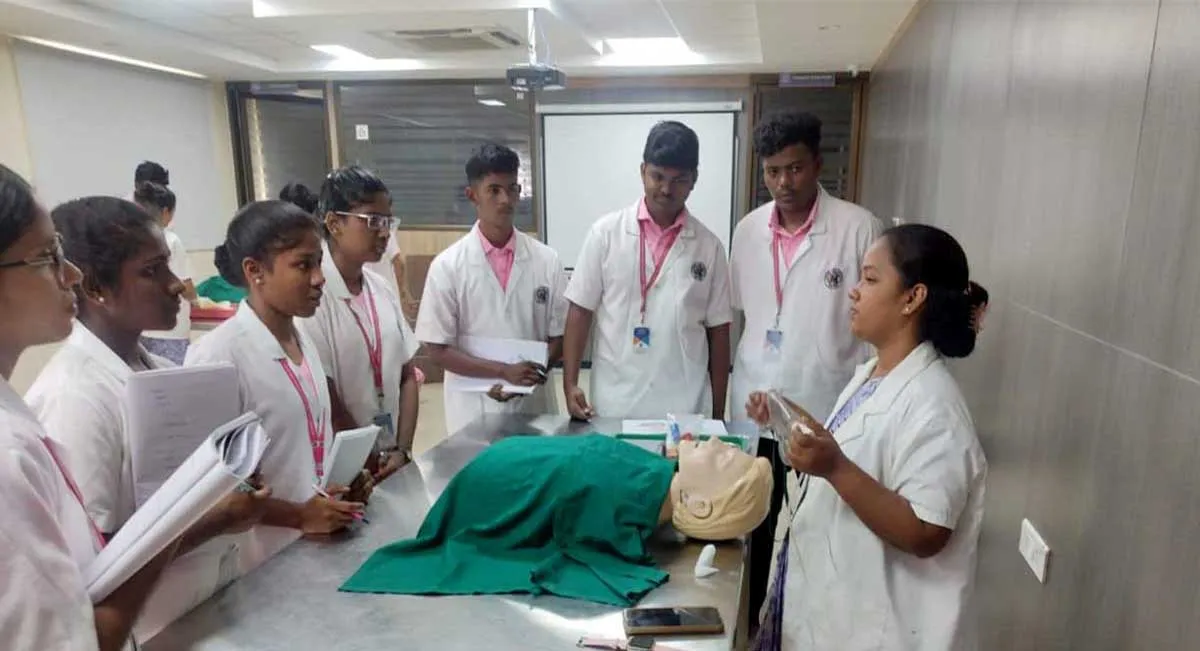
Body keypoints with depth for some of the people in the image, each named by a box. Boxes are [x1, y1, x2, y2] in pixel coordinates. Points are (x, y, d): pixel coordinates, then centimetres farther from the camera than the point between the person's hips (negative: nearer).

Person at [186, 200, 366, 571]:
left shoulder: (303, 341, 5)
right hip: (264, 563, -7)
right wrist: (298, 515, -19)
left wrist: (344, 486, -1)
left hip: (318, 542, 7)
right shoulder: (218, 355, -18)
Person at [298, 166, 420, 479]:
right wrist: (372, 463, -9)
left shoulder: (382, 289, 2)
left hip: (391, 457, 5)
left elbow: (407, 377, 5)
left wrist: (402, 450, -5)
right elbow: (324, 401, -15)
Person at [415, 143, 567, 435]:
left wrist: (524, 379, -13)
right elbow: (438, 350, -6)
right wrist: (504, 371, -17)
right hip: (474, 412, -1)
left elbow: (558, 336, 4)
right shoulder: (447, 266, -6)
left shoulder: (546, 260, -1)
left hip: (535, 407, 2)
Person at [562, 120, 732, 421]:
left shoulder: (709, 246, 2)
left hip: (685, 410, 1)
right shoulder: (606, 233, -2)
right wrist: (570, 383, -7)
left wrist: (718, 413, 5)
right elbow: (580, 310, 0)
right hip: (614, 405, -1)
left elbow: (718, 331, 5)